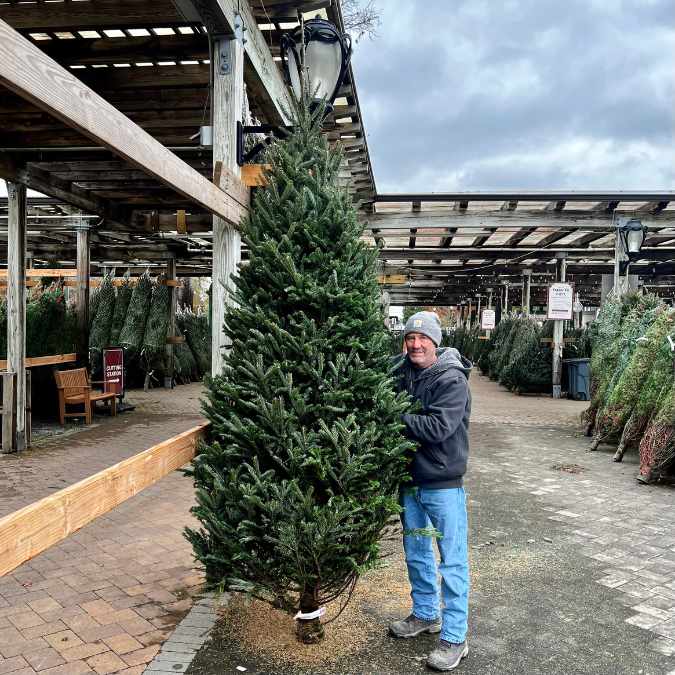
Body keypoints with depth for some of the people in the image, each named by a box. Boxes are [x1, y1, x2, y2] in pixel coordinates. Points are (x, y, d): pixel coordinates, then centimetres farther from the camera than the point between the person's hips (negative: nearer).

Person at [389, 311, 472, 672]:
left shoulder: (452, 380, -16)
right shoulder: (402, 374, 2)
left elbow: (438, 426, -26)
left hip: (443, 484, -6)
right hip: (410, 480, 7)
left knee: (452, 560, 4)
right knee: (416, 552, 20)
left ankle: (455, 638, 16)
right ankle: (426, 614, 40)